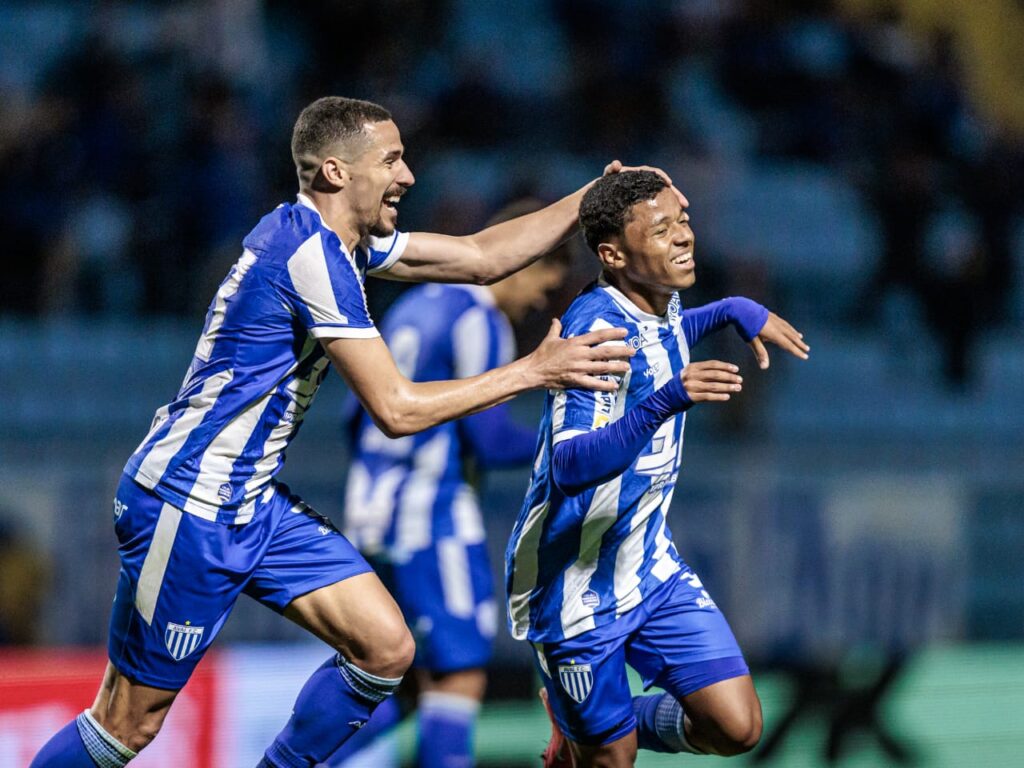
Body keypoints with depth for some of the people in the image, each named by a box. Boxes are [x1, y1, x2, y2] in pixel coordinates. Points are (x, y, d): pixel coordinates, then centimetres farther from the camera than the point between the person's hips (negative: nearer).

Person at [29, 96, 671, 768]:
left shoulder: (339, 239, 8)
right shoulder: (311, 252, -22)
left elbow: (481, 257, 16)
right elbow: (396, 408, -22)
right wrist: (532, 372, -16)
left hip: (254, 504, 10)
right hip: (188, 508, -10)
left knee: (386, 648, 0)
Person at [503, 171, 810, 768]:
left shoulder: (662, 304, -1)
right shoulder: (597, 330, -25)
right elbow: (570, 466, -37)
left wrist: (735, 312, 12)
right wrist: (665, 402, -49)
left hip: (650, 566, 7)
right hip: (575, 583, -7)